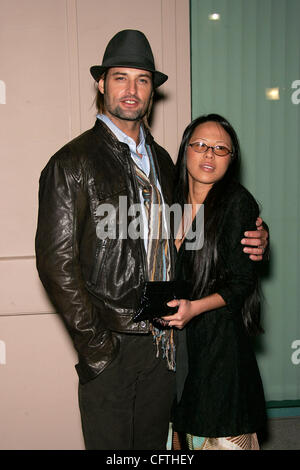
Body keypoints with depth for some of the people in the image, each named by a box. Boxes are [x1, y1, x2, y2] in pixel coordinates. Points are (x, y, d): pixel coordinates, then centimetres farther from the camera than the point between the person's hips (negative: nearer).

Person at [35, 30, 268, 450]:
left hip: (162, 343, 6)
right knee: (111, 445, 10)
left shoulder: (161, 160, 10)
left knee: (154, 443, 20)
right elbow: (56, 262, -12)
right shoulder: (72, 164, -9)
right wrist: (95, 346, -14)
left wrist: (247, 244, -1)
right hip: (110, 345, -5)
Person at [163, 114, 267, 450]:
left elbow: (241, 282, -11)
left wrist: (195, 307, -23)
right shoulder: (175, 199, 7)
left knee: (222, 434, 4)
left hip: (220, 335, -5)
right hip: (178, 334, 5)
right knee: (189, 429, 14)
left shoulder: (238, 201, -10)